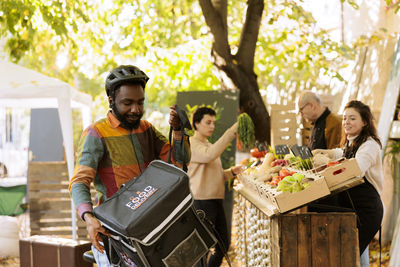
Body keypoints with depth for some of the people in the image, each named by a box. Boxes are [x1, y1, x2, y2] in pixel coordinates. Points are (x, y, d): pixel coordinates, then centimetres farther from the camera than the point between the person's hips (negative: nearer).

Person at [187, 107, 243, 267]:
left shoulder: (208, 145, 23)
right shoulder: (192, 144, -8)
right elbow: (210, 155, -29)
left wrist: (231, 172, 7)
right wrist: (232, 132, -30)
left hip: (216, 201, 9)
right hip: (201, 201, -9)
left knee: (223, 244, 13)